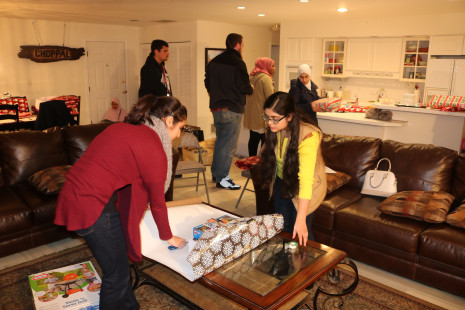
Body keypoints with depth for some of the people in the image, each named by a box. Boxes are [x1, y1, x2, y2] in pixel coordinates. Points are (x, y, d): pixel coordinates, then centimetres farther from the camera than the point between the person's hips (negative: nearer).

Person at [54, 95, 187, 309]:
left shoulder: (121, 128, 12)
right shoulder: (154, 149, -14)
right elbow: (157, 201, -5)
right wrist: (168, 237, 12)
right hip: (93, 206, -9)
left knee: (118, 262, 22)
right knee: (117, 273, 7)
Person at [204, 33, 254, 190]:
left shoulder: (213, 62, 10)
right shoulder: (238, 63, -13)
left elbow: (207, 84, 15)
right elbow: (245, 87, -16)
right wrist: (251, 89, 4)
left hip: (216, 107, 8)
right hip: (232, 109, -8)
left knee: (220, 140, 20)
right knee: (228, 144, -1)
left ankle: (216, 172, 29)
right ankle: (222, 178, 4)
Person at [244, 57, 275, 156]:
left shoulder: (252, 77, 14)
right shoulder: (265, 78, -12)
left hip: (251, 115, 8)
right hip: (262, 116, -8)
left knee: (253, 138, 13)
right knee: (265, 140, -4)